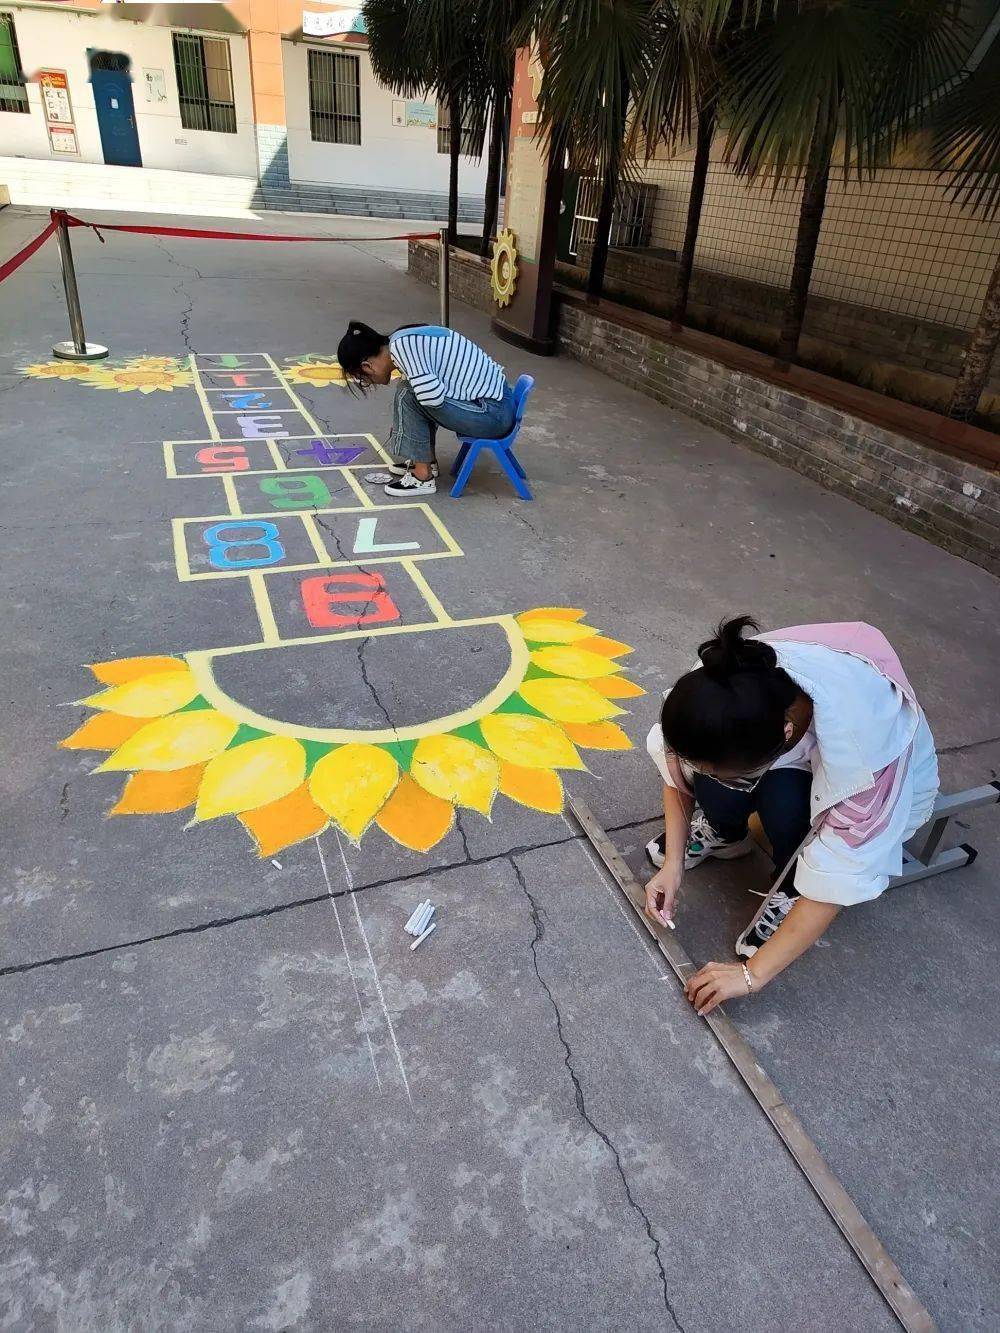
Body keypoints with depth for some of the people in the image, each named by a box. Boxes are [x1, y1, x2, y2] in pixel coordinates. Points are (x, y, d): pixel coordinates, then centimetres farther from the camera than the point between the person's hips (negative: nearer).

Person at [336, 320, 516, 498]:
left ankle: (423, 477, -4)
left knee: (407, 395, -11)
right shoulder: (405, 342, 12)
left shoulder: (401, 346, -17)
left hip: (493, 415, -9)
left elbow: (432, 396, -28)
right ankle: (426, 460, 24)